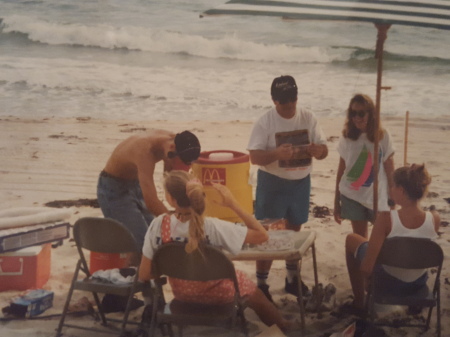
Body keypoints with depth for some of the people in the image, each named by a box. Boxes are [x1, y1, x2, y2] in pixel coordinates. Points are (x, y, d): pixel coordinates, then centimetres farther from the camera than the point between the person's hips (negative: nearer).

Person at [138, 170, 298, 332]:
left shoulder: (159, 225, -27)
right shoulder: (212, 227, -35)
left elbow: (144, 275, -18)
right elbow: (262, 235, -27)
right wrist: (233, 203, -22)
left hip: (181, 293, 3)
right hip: (215, 293, -3)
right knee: (254, 292, 32)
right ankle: (280, 325, 56)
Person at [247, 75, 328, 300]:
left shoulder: (308, 119, -2)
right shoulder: (265, 122, -13)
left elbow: (324, 150, -2)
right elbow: (254, 156, -17)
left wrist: (317, 150, -26)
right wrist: (277, 153, -36)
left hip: (301, 182, 4)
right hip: (272, 183, -4)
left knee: (294, 230, 17)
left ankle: (292, 278, 33)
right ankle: (261, 284, 7)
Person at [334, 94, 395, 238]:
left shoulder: (382, 136, -6)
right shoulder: (347, 136, 0)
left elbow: (390, 171, -2)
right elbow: (341, 169, 6)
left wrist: (393, 200, -3)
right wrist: (336, 201, 7)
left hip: (378, 198, -2)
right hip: (352, 196, 2)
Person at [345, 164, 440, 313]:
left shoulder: (386, 219, -33)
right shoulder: (435, 219, -23)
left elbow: (366, 268, -30)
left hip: (390, 281, -4)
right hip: (419, 281, 4)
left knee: (351, 239, 23)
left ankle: (358, 301, 34)